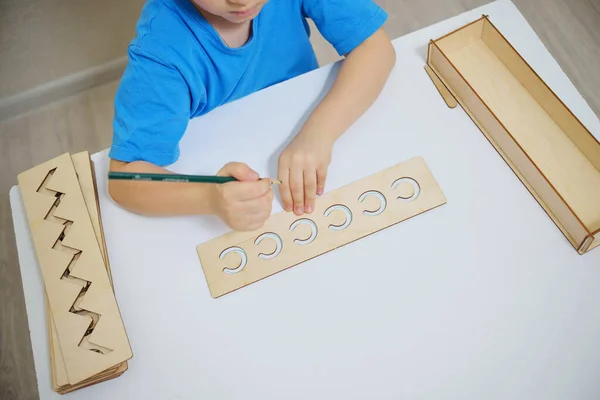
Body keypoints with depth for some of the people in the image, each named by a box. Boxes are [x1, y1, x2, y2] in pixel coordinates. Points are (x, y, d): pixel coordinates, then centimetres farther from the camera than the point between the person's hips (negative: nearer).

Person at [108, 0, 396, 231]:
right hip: (227, 172, -2)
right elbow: (125, 179, -30)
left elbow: (375, 46, -21)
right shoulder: (161, 42, -29)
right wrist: (212, 198, -50)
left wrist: (318, 132, -37)